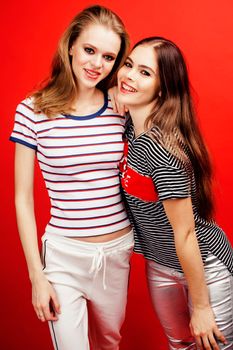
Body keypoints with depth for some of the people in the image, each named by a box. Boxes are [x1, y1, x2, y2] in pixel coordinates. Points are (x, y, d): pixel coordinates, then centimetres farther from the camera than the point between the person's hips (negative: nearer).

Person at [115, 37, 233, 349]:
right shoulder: (131, 128, -8)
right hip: (159, 265, 8)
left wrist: (201, 306, -15)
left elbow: (184, 232, -24)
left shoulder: (162, 148, -31)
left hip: (205, 267, -7)